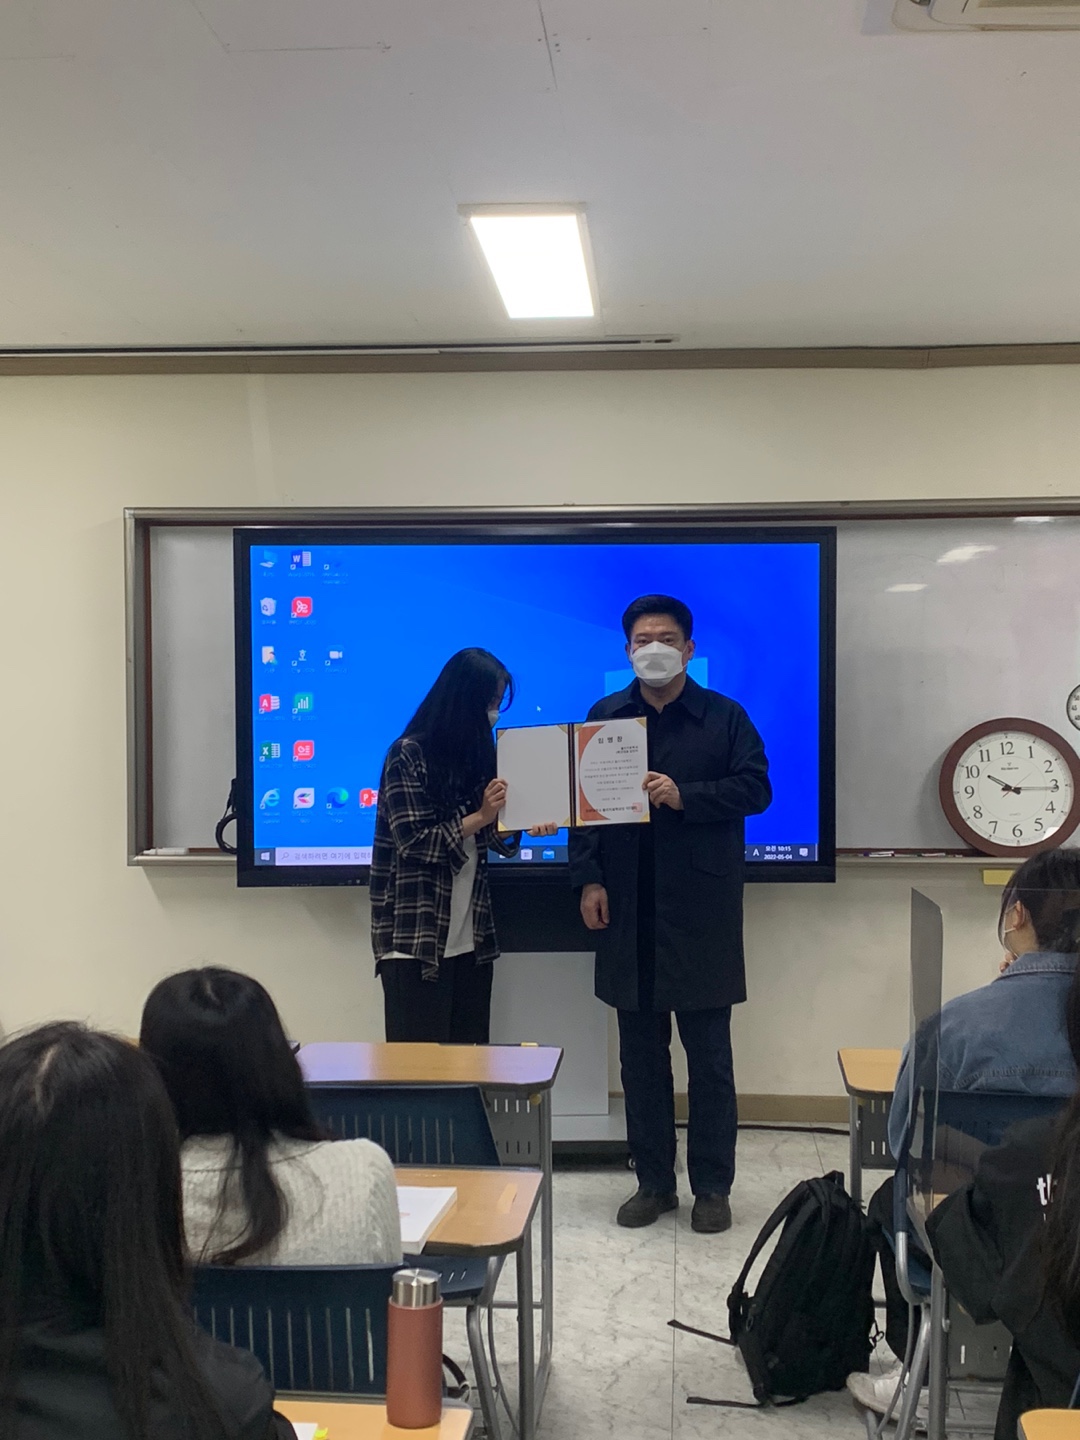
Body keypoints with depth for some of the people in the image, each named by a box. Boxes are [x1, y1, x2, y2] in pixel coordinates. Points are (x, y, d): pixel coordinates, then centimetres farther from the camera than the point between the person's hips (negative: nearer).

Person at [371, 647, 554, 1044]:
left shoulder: (477, 755, 12)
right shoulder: (408, 755, -8)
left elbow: (493, 839, 12)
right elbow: (415, 844, -14)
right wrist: (480, 817, -17)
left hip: (471, 939, 6)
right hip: (417, 941, -6)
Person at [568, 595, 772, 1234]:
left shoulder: (725, 717, 3)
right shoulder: (605, 717, 9)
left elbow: (755, 789, -6)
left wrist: (684, 795, -19)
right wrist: (588, 880, -3)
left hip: (702, 910, -2)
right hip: (628, 912, 3)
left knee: (709, 1053, 4)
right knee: (641, 1053, 9)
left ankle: (713, 1186, 14)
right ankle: (654, 1181, 20)